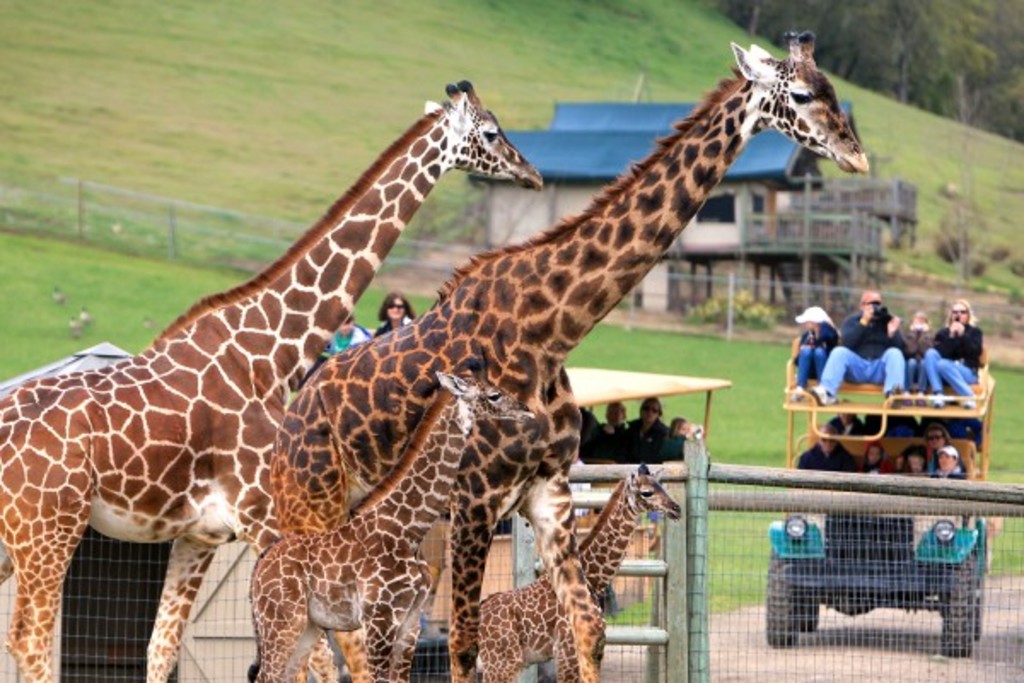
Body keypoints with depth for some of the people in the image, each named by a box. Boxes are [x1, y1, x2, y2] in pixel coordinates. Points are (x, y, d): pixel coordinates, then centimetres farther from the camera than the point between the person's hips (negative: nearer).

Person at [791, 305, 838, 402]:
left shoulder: (829, 333, -9)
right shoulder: (806, 335, 2)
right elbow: (797, 361, 1)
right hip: (810, 372, 3)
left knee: (819, 351, -30)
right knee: (806, 350, -25)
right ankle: (800, 389, -34)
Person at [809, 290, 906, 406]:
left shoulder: (888, 321, 15)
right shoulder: (852, 321, 14)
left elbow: (900, 348, 4)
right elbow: (847, 343, -7)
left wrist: (893, 333, -14)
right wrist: (863, 322, -12)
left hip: (880, 369, 0)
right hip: (857, 367, 0)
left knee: (895, 353, -27)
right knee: (839, 352, -25)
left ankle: (892, 393, -53)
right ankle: (827, 393, -45)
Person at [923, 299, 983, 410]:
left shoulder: (975, 332, 12)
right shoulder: (943, 333, 15)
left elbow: (976, 352, -7)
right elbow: (941, 354, -3)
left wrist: (963, 335, -12)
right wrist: (951, 337, -11)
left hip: (968, 373, -3)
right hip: (945, 376, 3)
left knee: (943, 364, -33)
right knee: (930, 353, -25)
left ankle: (969, 396, -37)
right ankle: (937, 395, -38)